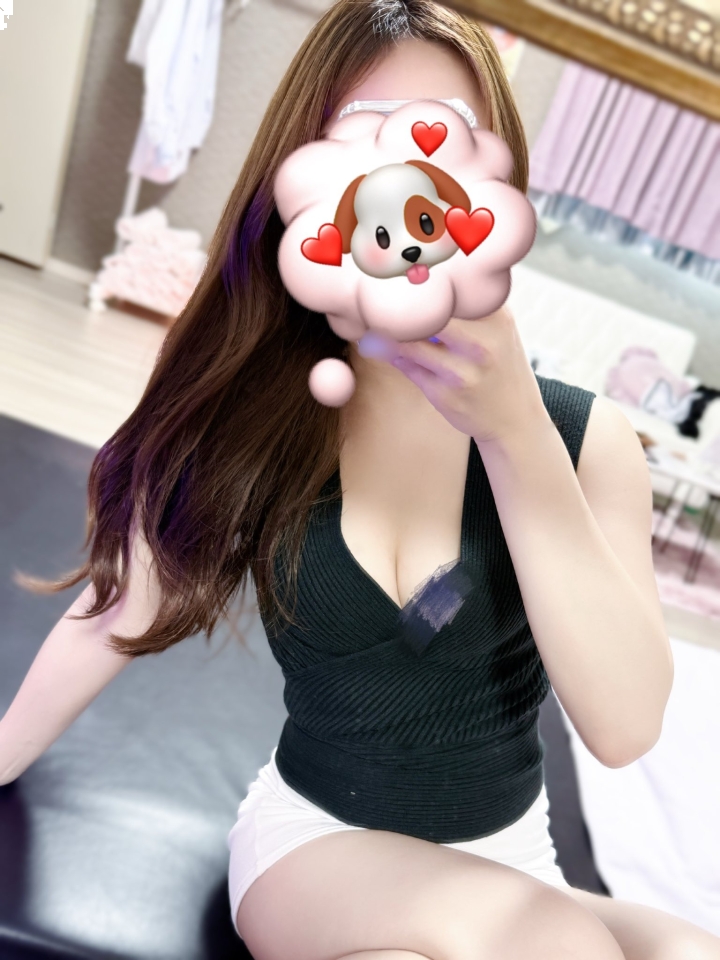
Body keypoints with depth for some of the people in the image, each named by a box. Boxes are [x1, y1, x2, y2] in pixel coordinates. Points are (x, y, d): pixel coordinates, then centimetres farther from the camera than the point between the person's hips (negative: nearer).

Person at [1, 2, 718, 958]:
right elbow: (114, 615, -1)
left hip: (508, 861, 2)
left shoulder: (585, 435, -13)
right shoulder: (245, 413, -13)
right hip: (311, 841, -1)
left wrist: (513, 430, -32)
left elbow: (626, 727, -23)